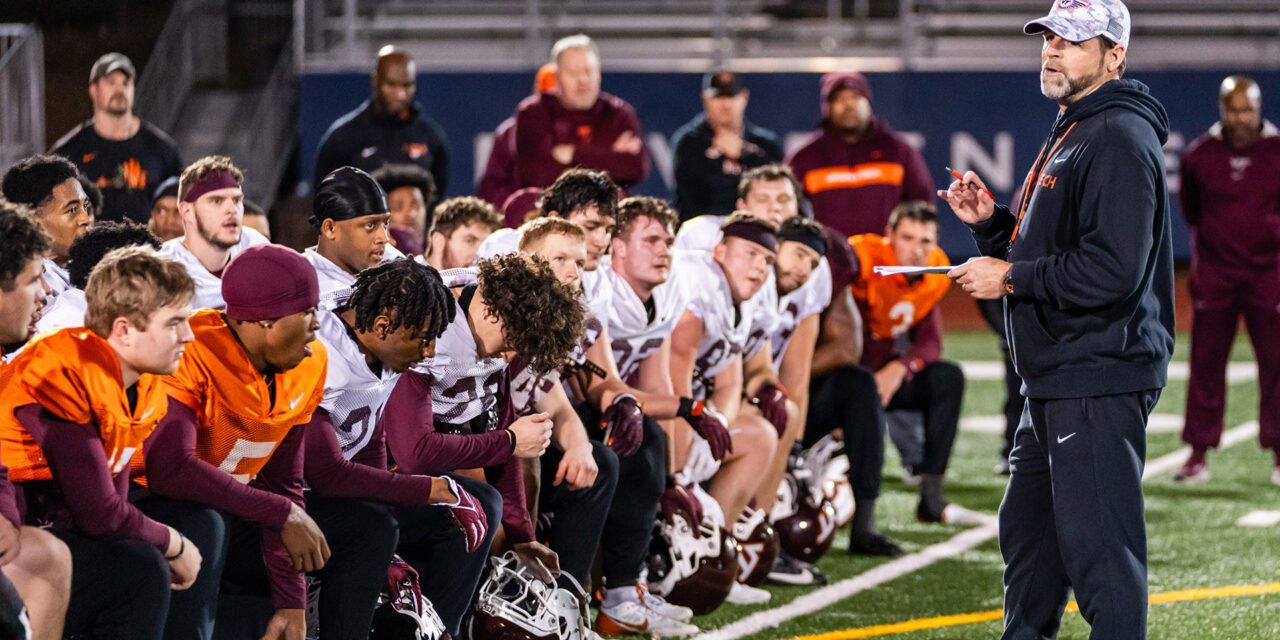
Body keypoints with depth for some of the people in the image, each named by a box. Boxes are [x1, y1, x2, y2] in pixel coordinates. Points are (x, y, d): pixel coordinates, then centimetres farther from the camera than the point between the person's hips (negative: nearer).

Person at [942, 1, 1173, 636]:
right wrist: (990, 222, 9)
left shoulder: (1120, 140, -15)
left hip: (1100, 383, -11)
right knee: (1027, 531, 21)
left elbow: (1113, 270, -25)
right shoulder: (1066, 136, 20)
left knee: (1098, 548, -12)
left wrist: (1009, 278, -17)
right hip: (1054, 381, 11)